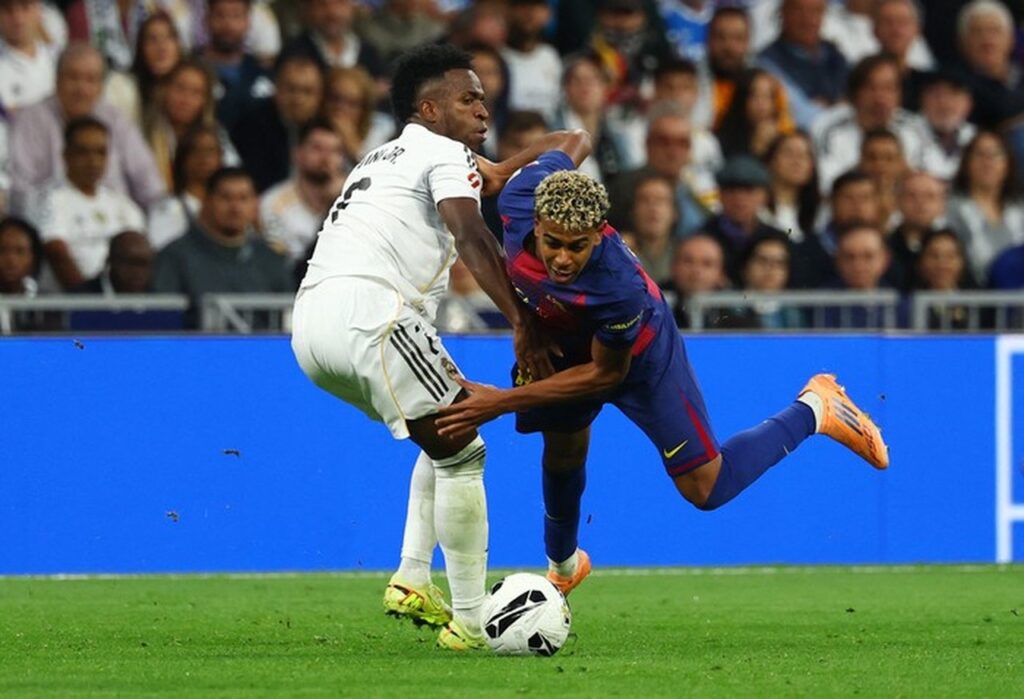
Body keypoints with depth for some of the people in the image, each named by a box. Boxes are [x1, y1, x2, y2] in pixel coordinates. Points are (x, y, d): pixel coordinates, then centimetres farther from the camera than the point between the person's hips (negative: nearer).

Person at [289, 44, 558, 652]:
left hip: (310, 327, 9)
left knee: (446, 439, 22)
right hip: (368, 311, -9)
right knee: (461, 453, -5)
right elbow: (471, 236, -10)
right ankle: (471, 622, -9)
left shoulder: (384, 158, 33)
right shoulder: (445, 153, 5)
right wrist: (521, 322, -17)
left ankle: (413, 580, 9)